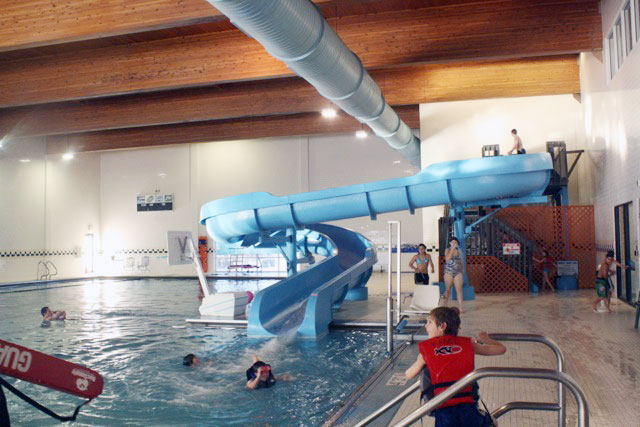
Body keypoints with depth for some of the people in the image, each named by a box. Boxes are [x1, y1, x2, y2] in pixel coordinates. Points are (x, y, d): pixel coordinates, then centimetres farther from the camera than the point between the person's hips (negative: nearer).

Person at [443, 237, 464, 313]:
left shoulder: (458, 250, 8)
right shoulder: (447, 250, 0)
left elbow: (461, 261, 19)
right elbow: (447, 258, -19)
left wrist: (462, 269, 13)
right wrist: (452, 248, -18)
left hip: (458, 273, 1)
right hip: (449, 272, -1)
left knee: (459, 289, -6)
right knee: (448, 289, 8)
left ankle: (460, 308, -7)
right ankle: (445, 305, 23)